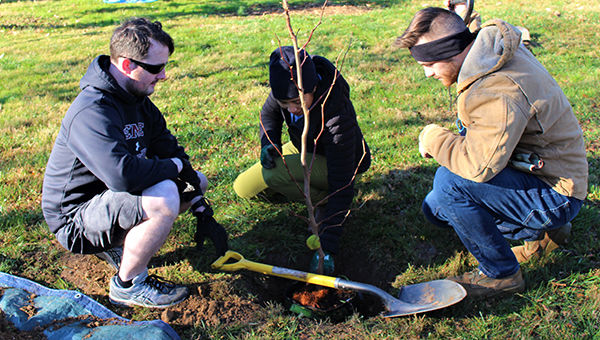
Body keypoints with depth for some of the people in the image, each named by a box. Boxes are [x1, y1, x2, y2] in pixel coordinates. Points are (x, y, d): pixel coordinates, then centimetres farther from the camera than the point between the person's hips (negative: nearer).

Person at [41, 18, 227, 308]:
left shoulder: (138, 100, 3)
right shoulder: (92, 112, -27)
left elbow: (170, 151, 6)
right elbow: (123, 174, -42)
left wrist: (204, 215, 0)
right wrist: (176, 165, -22)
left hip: (112, 198, 9)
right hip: (75, 222, -9)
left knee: (197, 182, 12)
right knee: (164, 196, -34)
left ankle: (117, 243, 11)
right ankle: (128, 285, -11)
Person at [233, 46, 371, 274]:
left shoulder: (337, 117, -39)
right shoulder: (291, 82, -22)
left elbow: (342, 185, -36)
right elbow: (269, 113, 2)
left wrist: (327, 246, -38)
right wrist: (268, 142, -22)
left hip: (332, 162, -7)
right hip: (302, 148, 7)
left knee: (271, 174, -33)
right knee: (243, 187, 1)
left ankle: (325, 202, -7)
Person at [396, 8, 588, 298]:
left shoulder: (498, 91, -32)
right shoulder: (492, 51, -1)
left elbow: (478, 165, -36)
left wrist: (432, 137, -20)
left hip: (555, 195, -10)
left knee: (449, 184, -28)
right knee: (436, 209, 12)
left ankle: (501, 273, -7)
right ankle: (541, 231, 18)